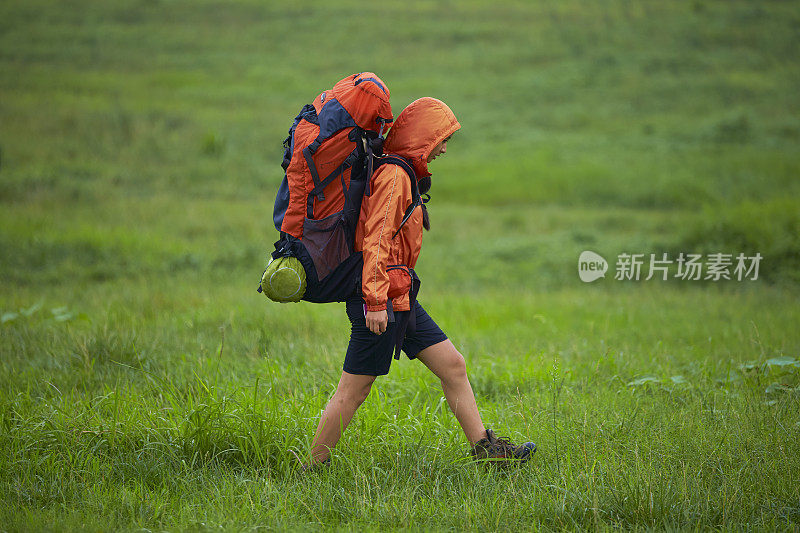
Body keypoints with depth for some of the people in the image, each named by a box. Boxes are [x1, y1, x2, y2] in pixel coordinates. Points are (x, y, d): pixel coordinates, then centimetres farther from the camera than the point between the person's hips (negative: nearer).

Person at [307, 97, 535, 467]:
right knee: (353, 391, -4)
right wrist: (376, 301, -26)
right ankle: (314, 465, 4)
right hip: (382, 299, -10)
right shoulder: (393, 176, -15)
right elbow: (376, 240, -22)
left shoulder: (406, 174, 17)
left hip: (401, 297, 10)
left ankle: (484, 448, 13)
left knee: (453, 366, 9)